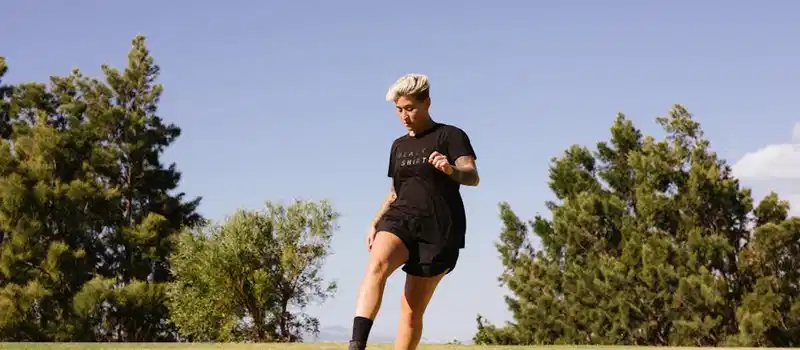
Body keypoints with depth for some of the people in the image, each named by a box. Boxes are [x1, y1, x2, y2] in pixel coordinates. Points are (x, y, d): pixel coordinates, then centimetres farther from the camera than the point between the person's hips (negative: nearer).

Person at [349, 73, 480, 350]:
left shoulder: (450, 136, 1)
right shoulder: (399, 146, 20)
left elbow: (473, 177, -13)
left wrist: (452, 170, -36)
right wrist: (375, 223, 12)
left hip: (438, 228, -3)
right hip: (401, 219, 3)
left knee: (412, 310, -3)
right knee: (377, 264, -31)